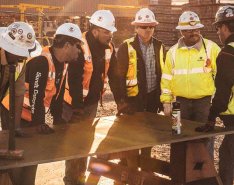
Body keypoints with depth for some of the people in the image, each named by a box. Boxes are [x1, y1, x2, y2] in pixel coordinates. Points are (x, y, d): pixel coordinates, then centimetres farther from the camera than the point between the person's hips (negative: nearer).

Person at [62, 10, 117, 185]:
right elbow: (72, 77, -24)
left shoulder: (109, 47, -2)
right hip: (75, 103, -7)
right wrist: (77, 102, -22)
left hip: (92, 102, 7)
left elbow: (112, 74, 3)